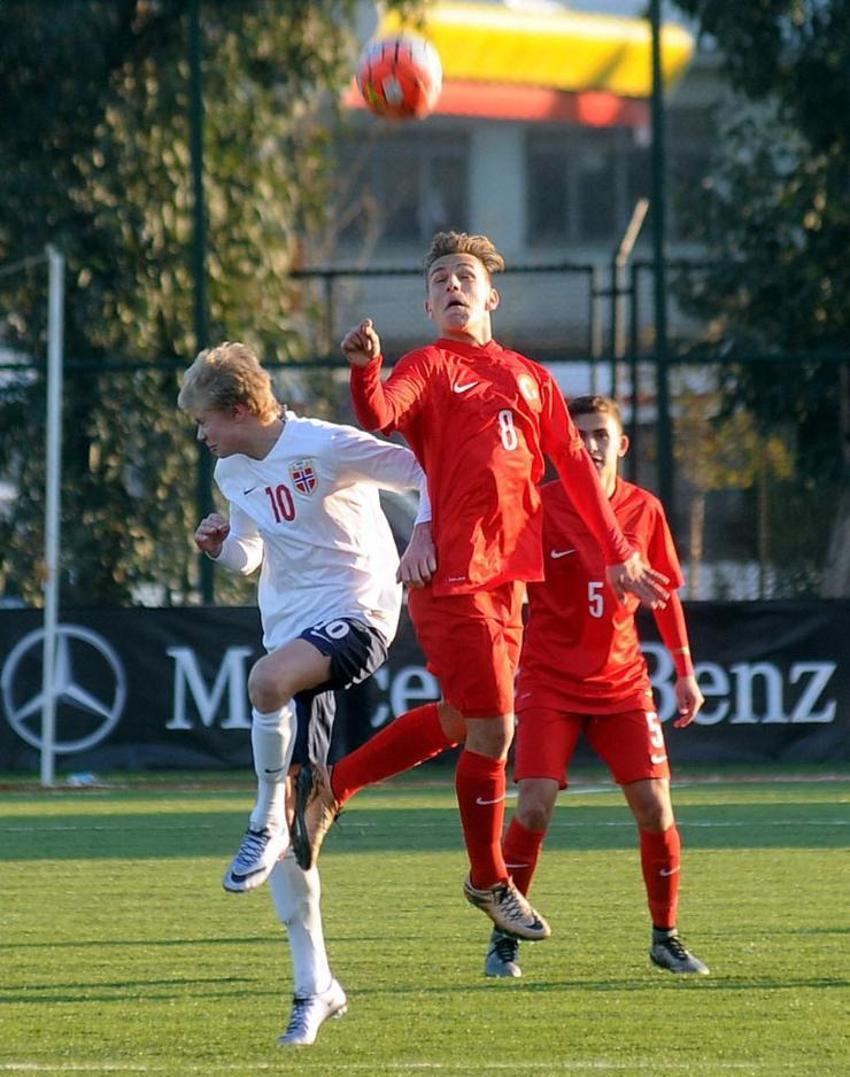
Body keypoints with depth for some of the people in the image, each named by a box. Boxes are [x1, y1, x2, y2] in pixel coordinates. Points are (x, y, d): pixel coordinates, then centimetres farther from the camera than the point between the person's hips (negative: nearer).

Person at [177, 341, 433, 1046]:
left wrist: (420, 542, -21)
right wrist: (222, 546, 3)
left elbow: (429, 471, -8)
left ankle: (267, 821, -17)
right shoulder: (232, 472, 11)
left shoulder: (327, 448, -12)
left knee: (268, 678, -40)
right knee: (288, 814, 0)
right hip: (291, 633, 7)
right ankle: (315, 986, 6)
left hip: (357, 615, -7)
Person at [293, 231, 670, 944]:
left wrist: (619, 553, 17)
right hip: (452, 575, -6)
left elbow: (575, 465, 20)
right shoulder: (429, 367, 0)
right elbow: (380, 416, -20)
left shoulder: (530, 378, 17)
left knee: (459, 722, 14)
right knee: (492, 731, -5)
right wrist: (365, 369, -41)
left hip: (506, 575, 6)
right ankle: (489, 881, 13)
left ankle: (329, 789, 29)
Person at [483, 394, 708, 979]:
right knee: (535, 808, -14)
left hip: (622, 682, 3)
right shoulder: (538, 507, -8)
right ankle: (504, 941, 1)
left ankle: (666, 936, 12)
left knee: (655, 804, -5)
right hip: (550, 683, -3)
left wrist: (685, 672, 13)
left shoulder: (644, 509, 4)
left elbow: (665, 591, 14)